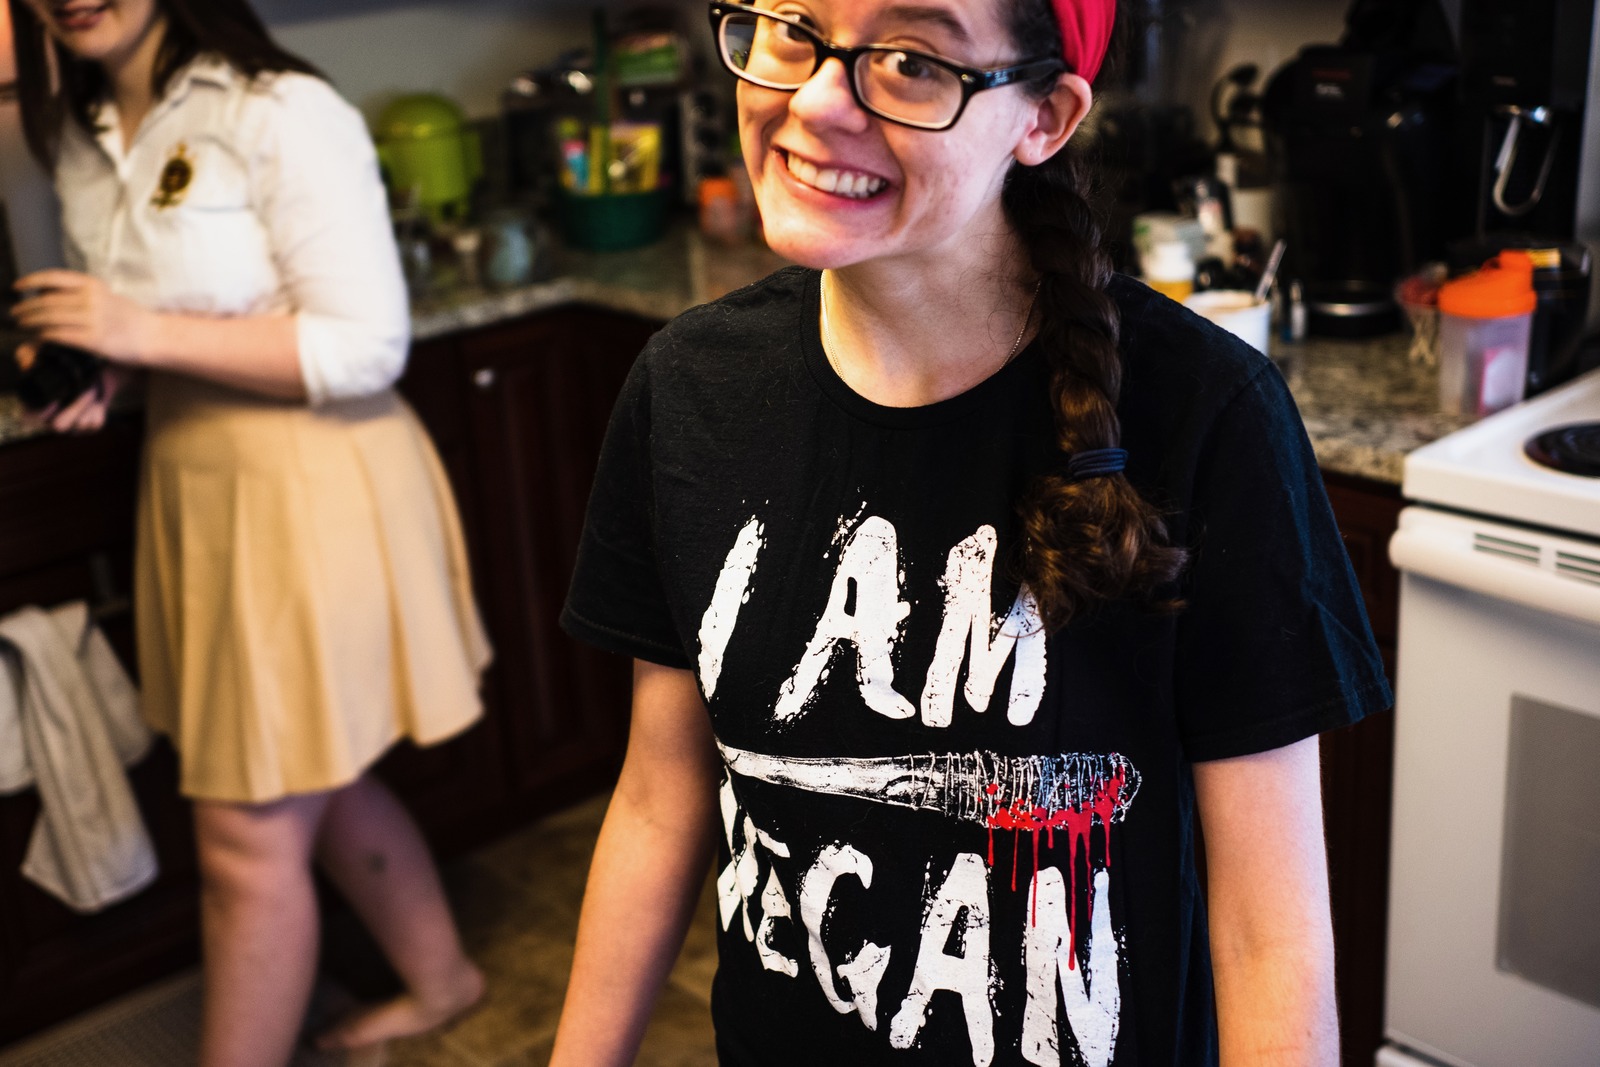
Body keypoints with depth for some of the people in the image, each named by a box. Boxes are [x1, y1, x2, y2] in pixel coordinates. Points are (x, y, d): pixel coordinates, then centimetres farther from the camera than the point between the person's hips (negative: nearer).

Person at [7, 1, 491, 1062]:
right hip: (194, 481, 9)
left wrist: (147, 333, -24)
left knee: (252, 838, 1)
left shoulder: (283, 116, -18)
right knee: (322, 788, 22)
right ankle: (441, 977, 43)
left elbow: (367, 346, -21)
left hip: (312, 486, -8)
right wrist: (99, 369, -1)